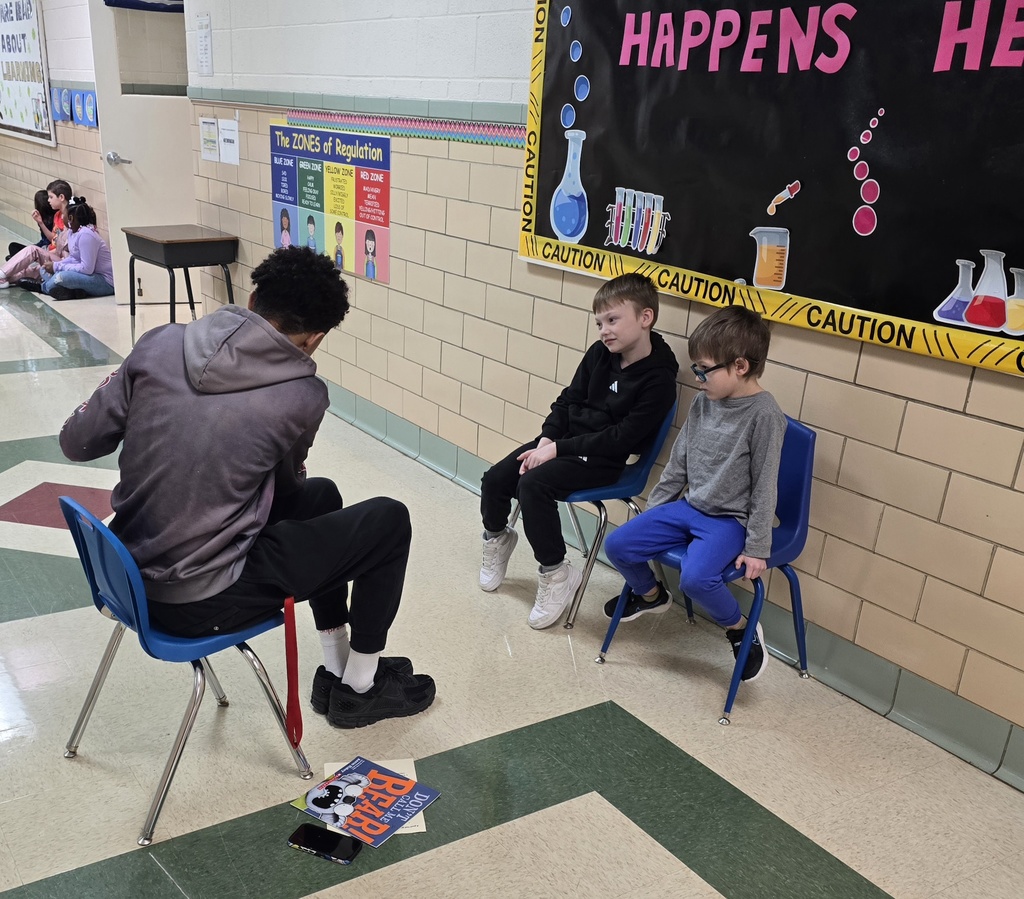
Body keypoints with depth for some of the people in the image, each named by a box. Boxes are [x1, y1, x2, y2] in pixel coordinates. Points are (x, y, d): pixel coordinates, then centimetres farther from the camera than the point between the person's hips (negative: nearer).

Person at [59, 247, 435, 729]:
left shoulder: (159, 344, -5)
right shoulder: (303, 395, -16)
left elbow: (77, 442, 1)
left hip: (131, 575, 7)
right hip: (201, 603, -6)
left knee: (320, 495, 24)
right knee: (389, 521, 5)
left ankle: (335, 671, 35)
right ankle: (359, 689, 22)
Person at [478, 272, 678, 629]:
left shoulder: (659, 378, -17)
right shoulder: (600, 353, 2)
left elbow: (621, 438, -20)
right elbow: (568, 399, 10)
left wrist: (558, 449, -20)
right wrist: (545, 441, -7)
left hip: (603, 459, -7)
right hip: (564, 439, 7)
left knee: (533, 484, -28)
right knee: (495, 479, -5)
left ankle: (556, 573, -11)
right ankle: (497, 537, 27)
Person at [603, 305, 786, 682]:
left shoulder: (764, 414, -18)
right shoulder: (703, 402, 1)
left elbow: (764, 485, -15)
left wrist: (757, 548, -14)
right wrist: (652, 509, 14)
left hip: (729, 519, -7)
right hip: (688, 506, 7)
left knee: (695, 577, -31)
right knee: (617, 545, -1)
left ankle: (741, 629, -2)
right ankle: (649, 594, 29)